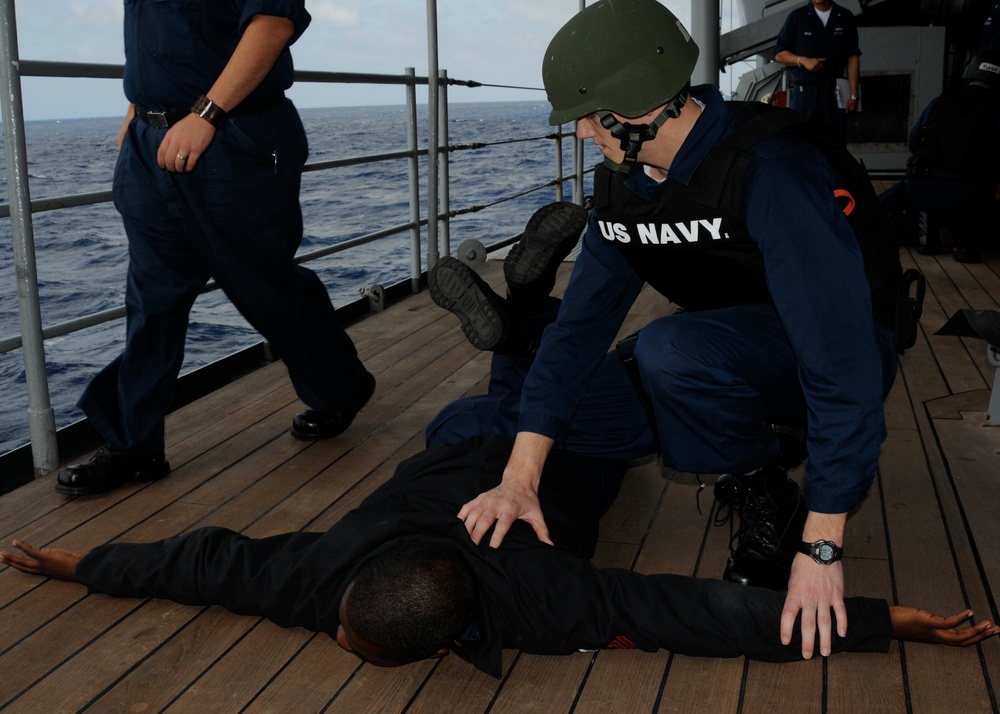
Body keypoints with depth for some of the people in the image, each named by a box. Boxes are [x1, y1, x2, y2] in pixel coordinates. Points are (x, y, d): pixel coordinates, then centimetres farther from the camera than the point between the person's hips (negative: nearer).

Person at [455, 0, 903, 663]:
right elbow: (583, 321, -7)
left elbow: (841, 358, -33)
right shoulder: (623, 182, -5)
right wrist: (520, 477, -15)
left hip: (833, 350, -8)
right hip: (740, 346, 8)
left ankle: (771, 506, -9)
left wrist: (821, 547, -34)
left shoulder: (773, 171, -29)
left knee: (670, 352, -34)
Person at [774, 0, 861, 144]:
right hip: (804, 91, -2)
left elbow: (852, 58, 8)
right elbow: (779, 54, 6)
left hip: (834, 93, 2)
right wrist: (803, 60, -13)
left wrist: (854, 95, 1)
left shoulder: (845, 18, 11)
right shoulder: (797, 17, 6)